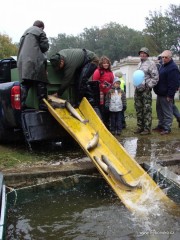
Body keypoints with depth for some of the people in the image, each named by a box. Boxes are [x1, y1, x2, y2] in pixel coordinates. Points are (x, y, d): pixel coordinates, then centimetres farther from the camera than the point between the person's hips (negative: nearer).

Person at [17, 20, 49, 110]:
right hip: (35, 61, -7)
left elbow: (21, 47, 27)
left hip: (22, 61, 7)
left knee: (25, 84, 5)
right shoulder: (40, 32, 6)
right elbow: (45, 46, 1)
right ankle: (42, 104, -8)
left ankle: (22, 103, -2)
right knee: (40, 83, -5)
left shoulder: (25, 33, 29)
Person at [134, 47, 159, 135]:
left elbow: (155, 77, -10)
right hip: (138, 90, 8)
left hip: (146, 90, -8)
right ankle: (140, 127, 22)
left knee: (147, 110, -5)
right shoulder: (139, 64, 19)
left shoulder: (151, 63, -6)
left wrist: (148, 86, -13)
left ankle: (147, 128, 0)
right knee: (138, 109, 12)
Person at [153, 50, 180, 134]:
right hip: (160, 93, 10)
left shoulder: (173, 68, -18)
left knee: (167, 112, -2)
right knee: (159, 110, 18)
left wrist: (170, 95, -23)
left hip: (166, 95, -10)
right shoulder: (163, 65, 13)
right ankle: (161, 125, 30)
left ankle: (167, 128, 5)